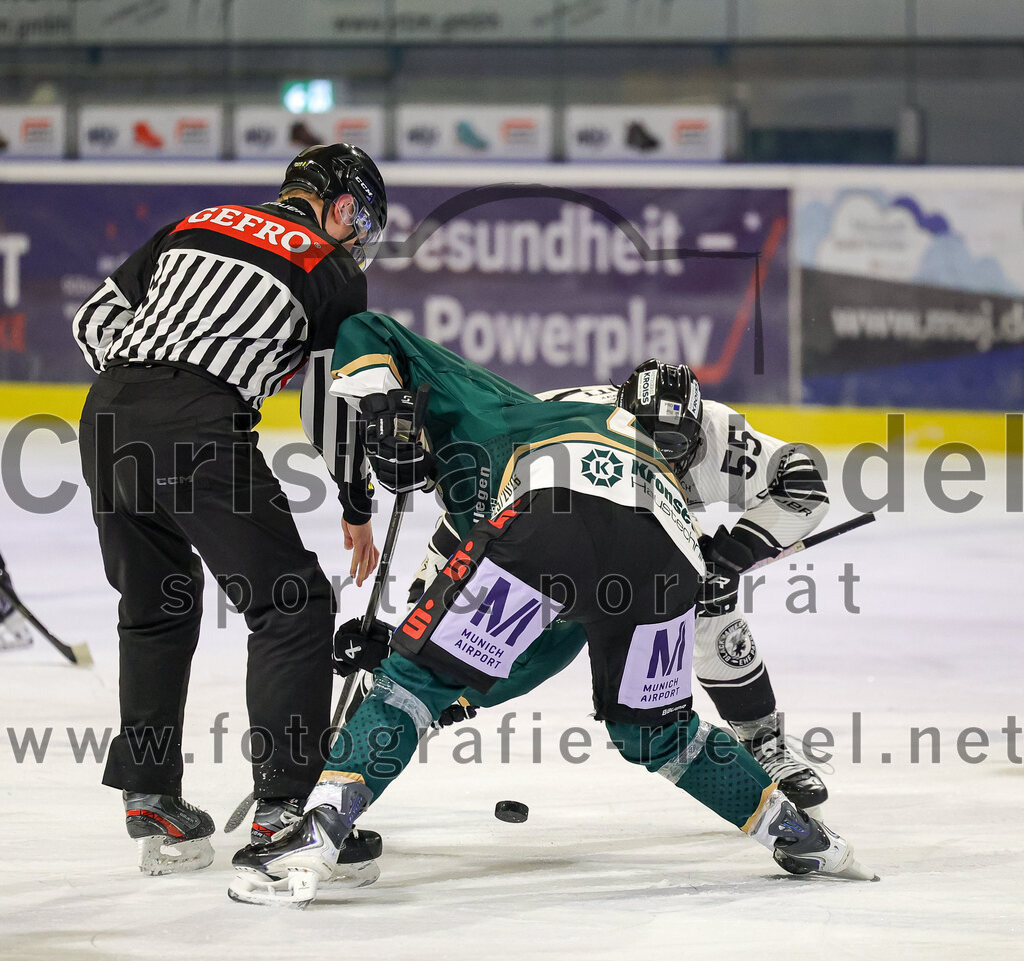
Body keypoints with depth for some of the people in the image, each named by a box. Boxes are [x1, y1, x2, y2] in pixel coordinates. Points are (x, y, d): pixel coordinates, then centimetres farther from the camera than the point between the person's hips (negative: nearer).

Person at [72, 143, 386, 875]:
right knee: (293, 607, 4)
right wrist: (358, 510, 22)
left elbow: (96, 319, 24)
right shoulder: (334, 273, 10)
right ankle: (282, 810, 0)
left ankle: (148, 795, 24)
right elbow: (334, 406, 9)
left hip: (107, 411, 6)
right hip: (200, 432, -6)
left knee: (156, 608, 24)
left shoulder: (194, 227, 26)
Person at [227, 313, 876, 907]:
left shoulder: (466, 394, 35)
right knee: (652, 731, 29)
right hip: (670, 539, 7)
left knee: (420, 672, 0)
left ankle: (315, 840, -12)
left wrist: (384, 418, 15)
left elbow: (365, 335, 25)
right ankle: (800, 836, 33)